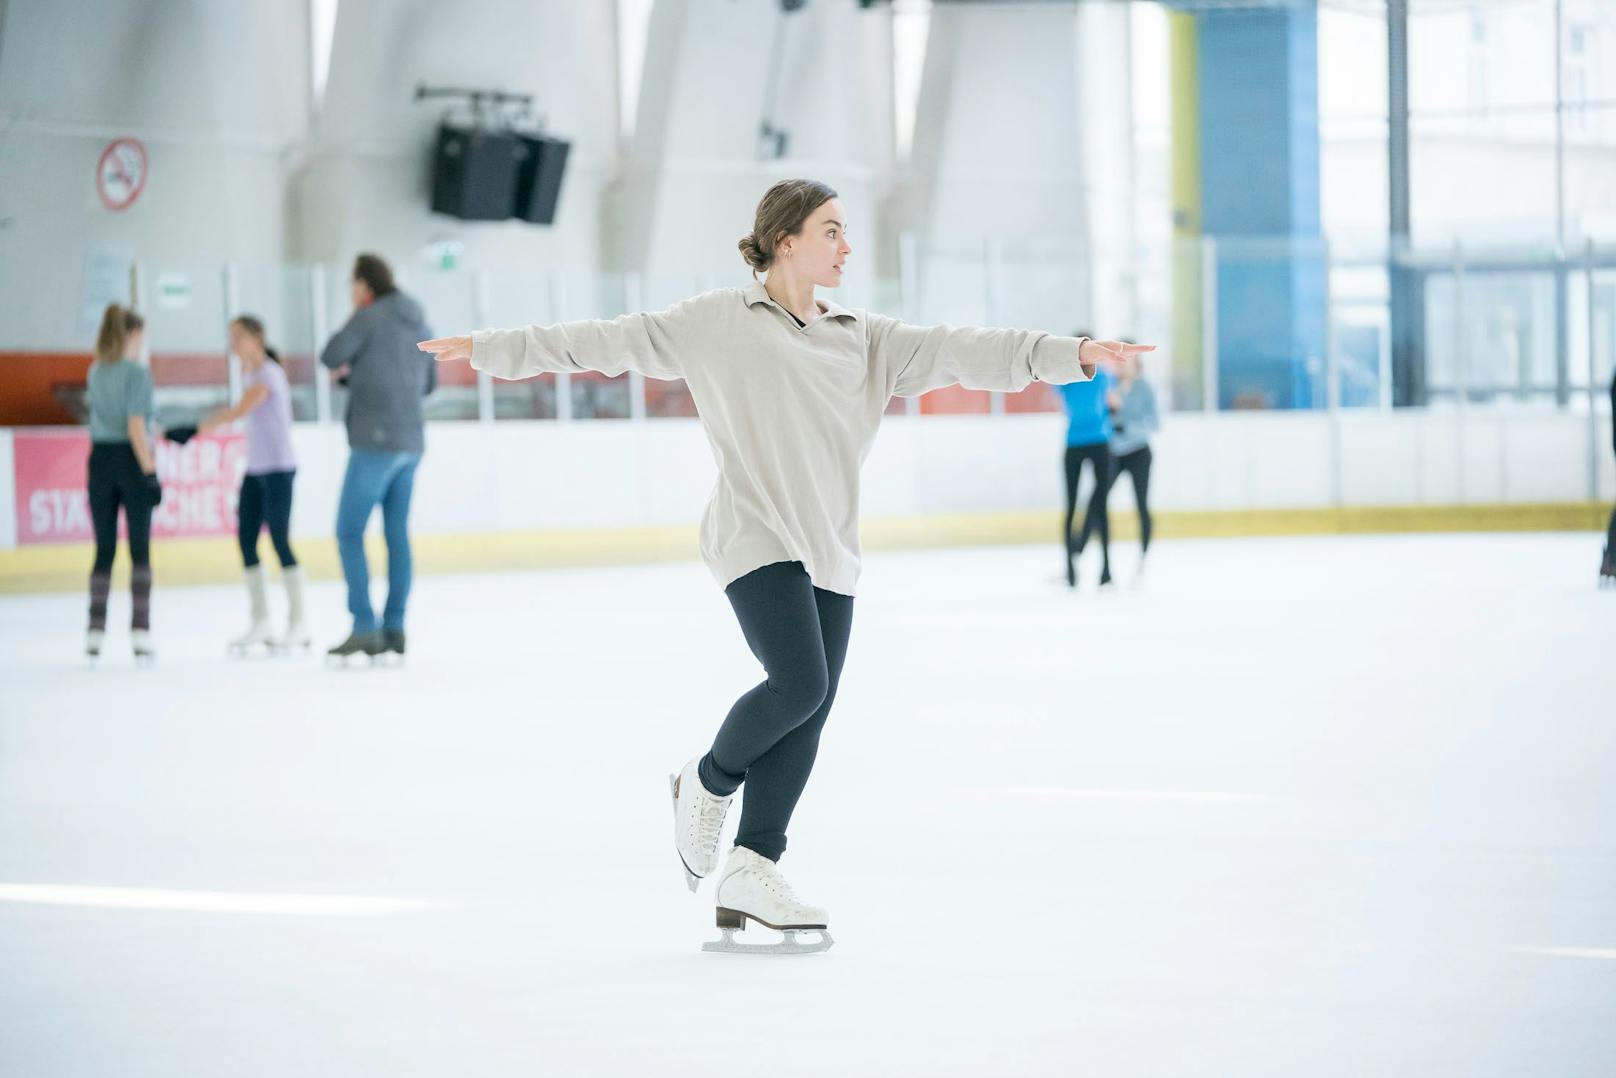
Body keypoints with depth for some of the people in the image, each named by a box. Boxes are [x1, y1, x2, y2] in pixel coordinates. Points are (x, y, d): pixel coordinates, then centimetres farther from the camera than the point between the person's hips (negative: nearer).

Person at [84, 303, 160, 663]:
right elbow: (136, 425, -16)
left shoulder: (96, 371, 9)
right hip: (130, 459, -5)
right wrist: (150, 470, -15)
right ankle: (140, 633, -2)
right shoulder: (137, 372, -10)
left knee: (104, 549, 11)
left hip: (100, 461, 5)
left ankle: (95, 632, 8)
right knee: (140, 550, 1)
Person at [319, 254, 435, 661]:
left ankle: (365, 628, -11)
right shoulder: (418, 324, 14)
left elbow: (331, 357, -7)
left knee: (349, 534, -4)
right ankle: (394, 628, 8)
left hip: (376, 441, -8)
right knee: (397, 535, 9)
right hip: (410, 442, 8)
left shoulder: (369, 317, -9)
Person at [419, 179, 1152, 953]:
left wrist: (1071, 354, -4)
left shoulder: (864, 340, 13)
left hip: (830, 553, 5)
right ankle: (708, 783, 8)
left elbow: (961, 352, 6)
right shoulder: (717, 323, 1)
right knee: (799, 682, -20)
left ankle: (751, 871, 6)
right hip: (755, 540, -5)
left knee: (809, 712, -1)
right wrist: (493, 350, 1)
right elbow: (610, 342, 2)